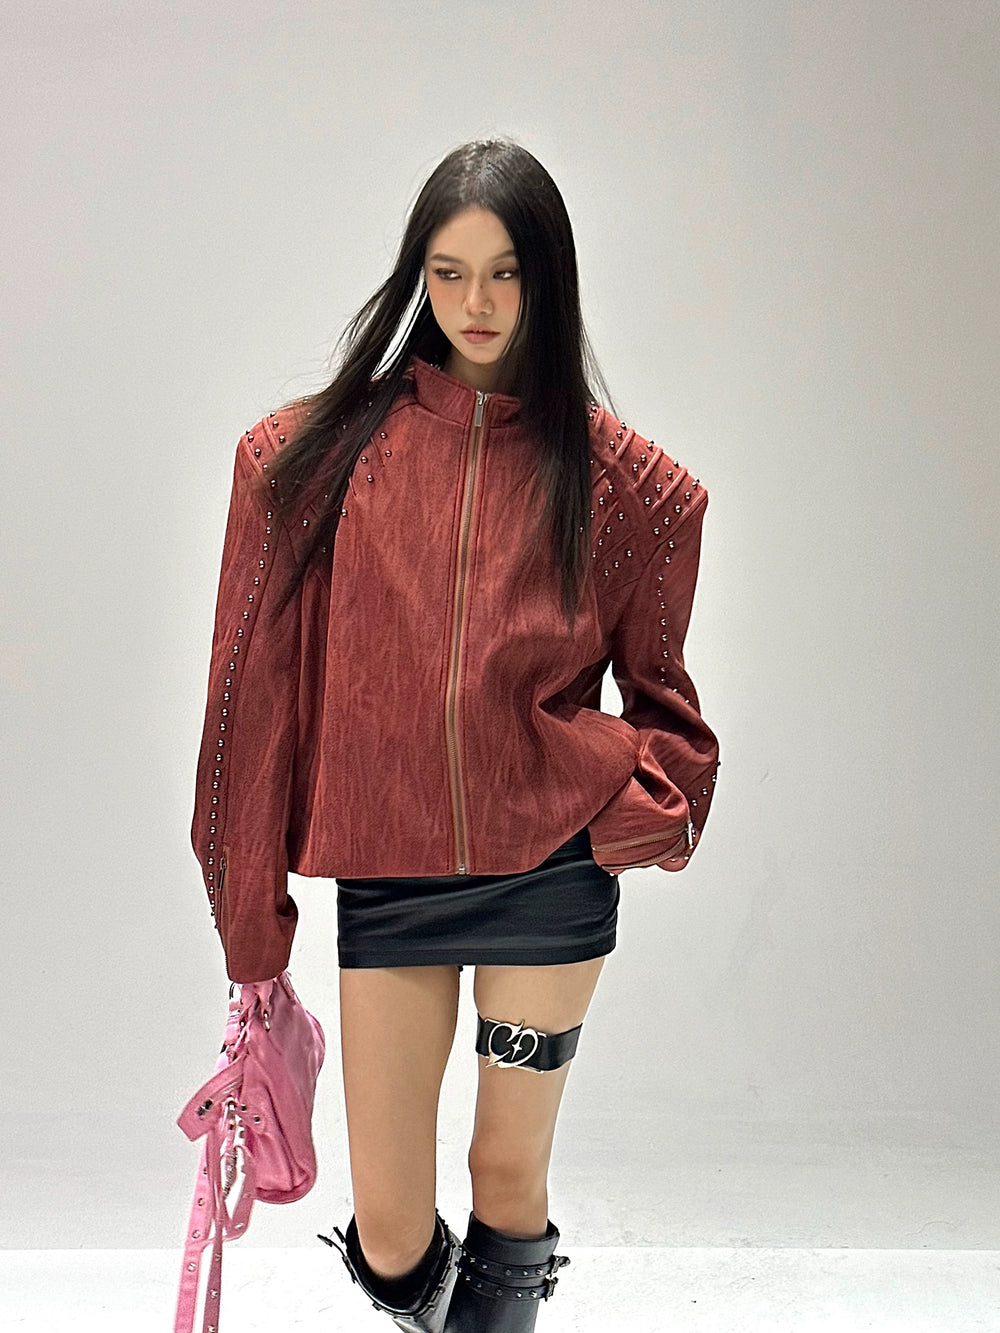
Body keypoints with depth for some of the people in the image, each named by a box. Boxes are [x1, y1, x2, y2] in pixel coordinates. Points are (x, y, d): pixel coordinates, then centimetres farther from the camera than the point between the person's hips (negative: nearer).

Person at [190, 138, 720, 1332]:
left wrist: (644, 802, -7)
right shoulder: (322, 451, 0)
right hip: (385, 874, 1)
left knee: (511, 1178, 13)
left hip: (550, 874, 0)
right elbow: (263, 679, 2)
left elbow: (655, 687, 11)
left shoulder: (614, 472, 1)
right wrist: (249, 920, 3)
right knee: (388, 1235, 8)